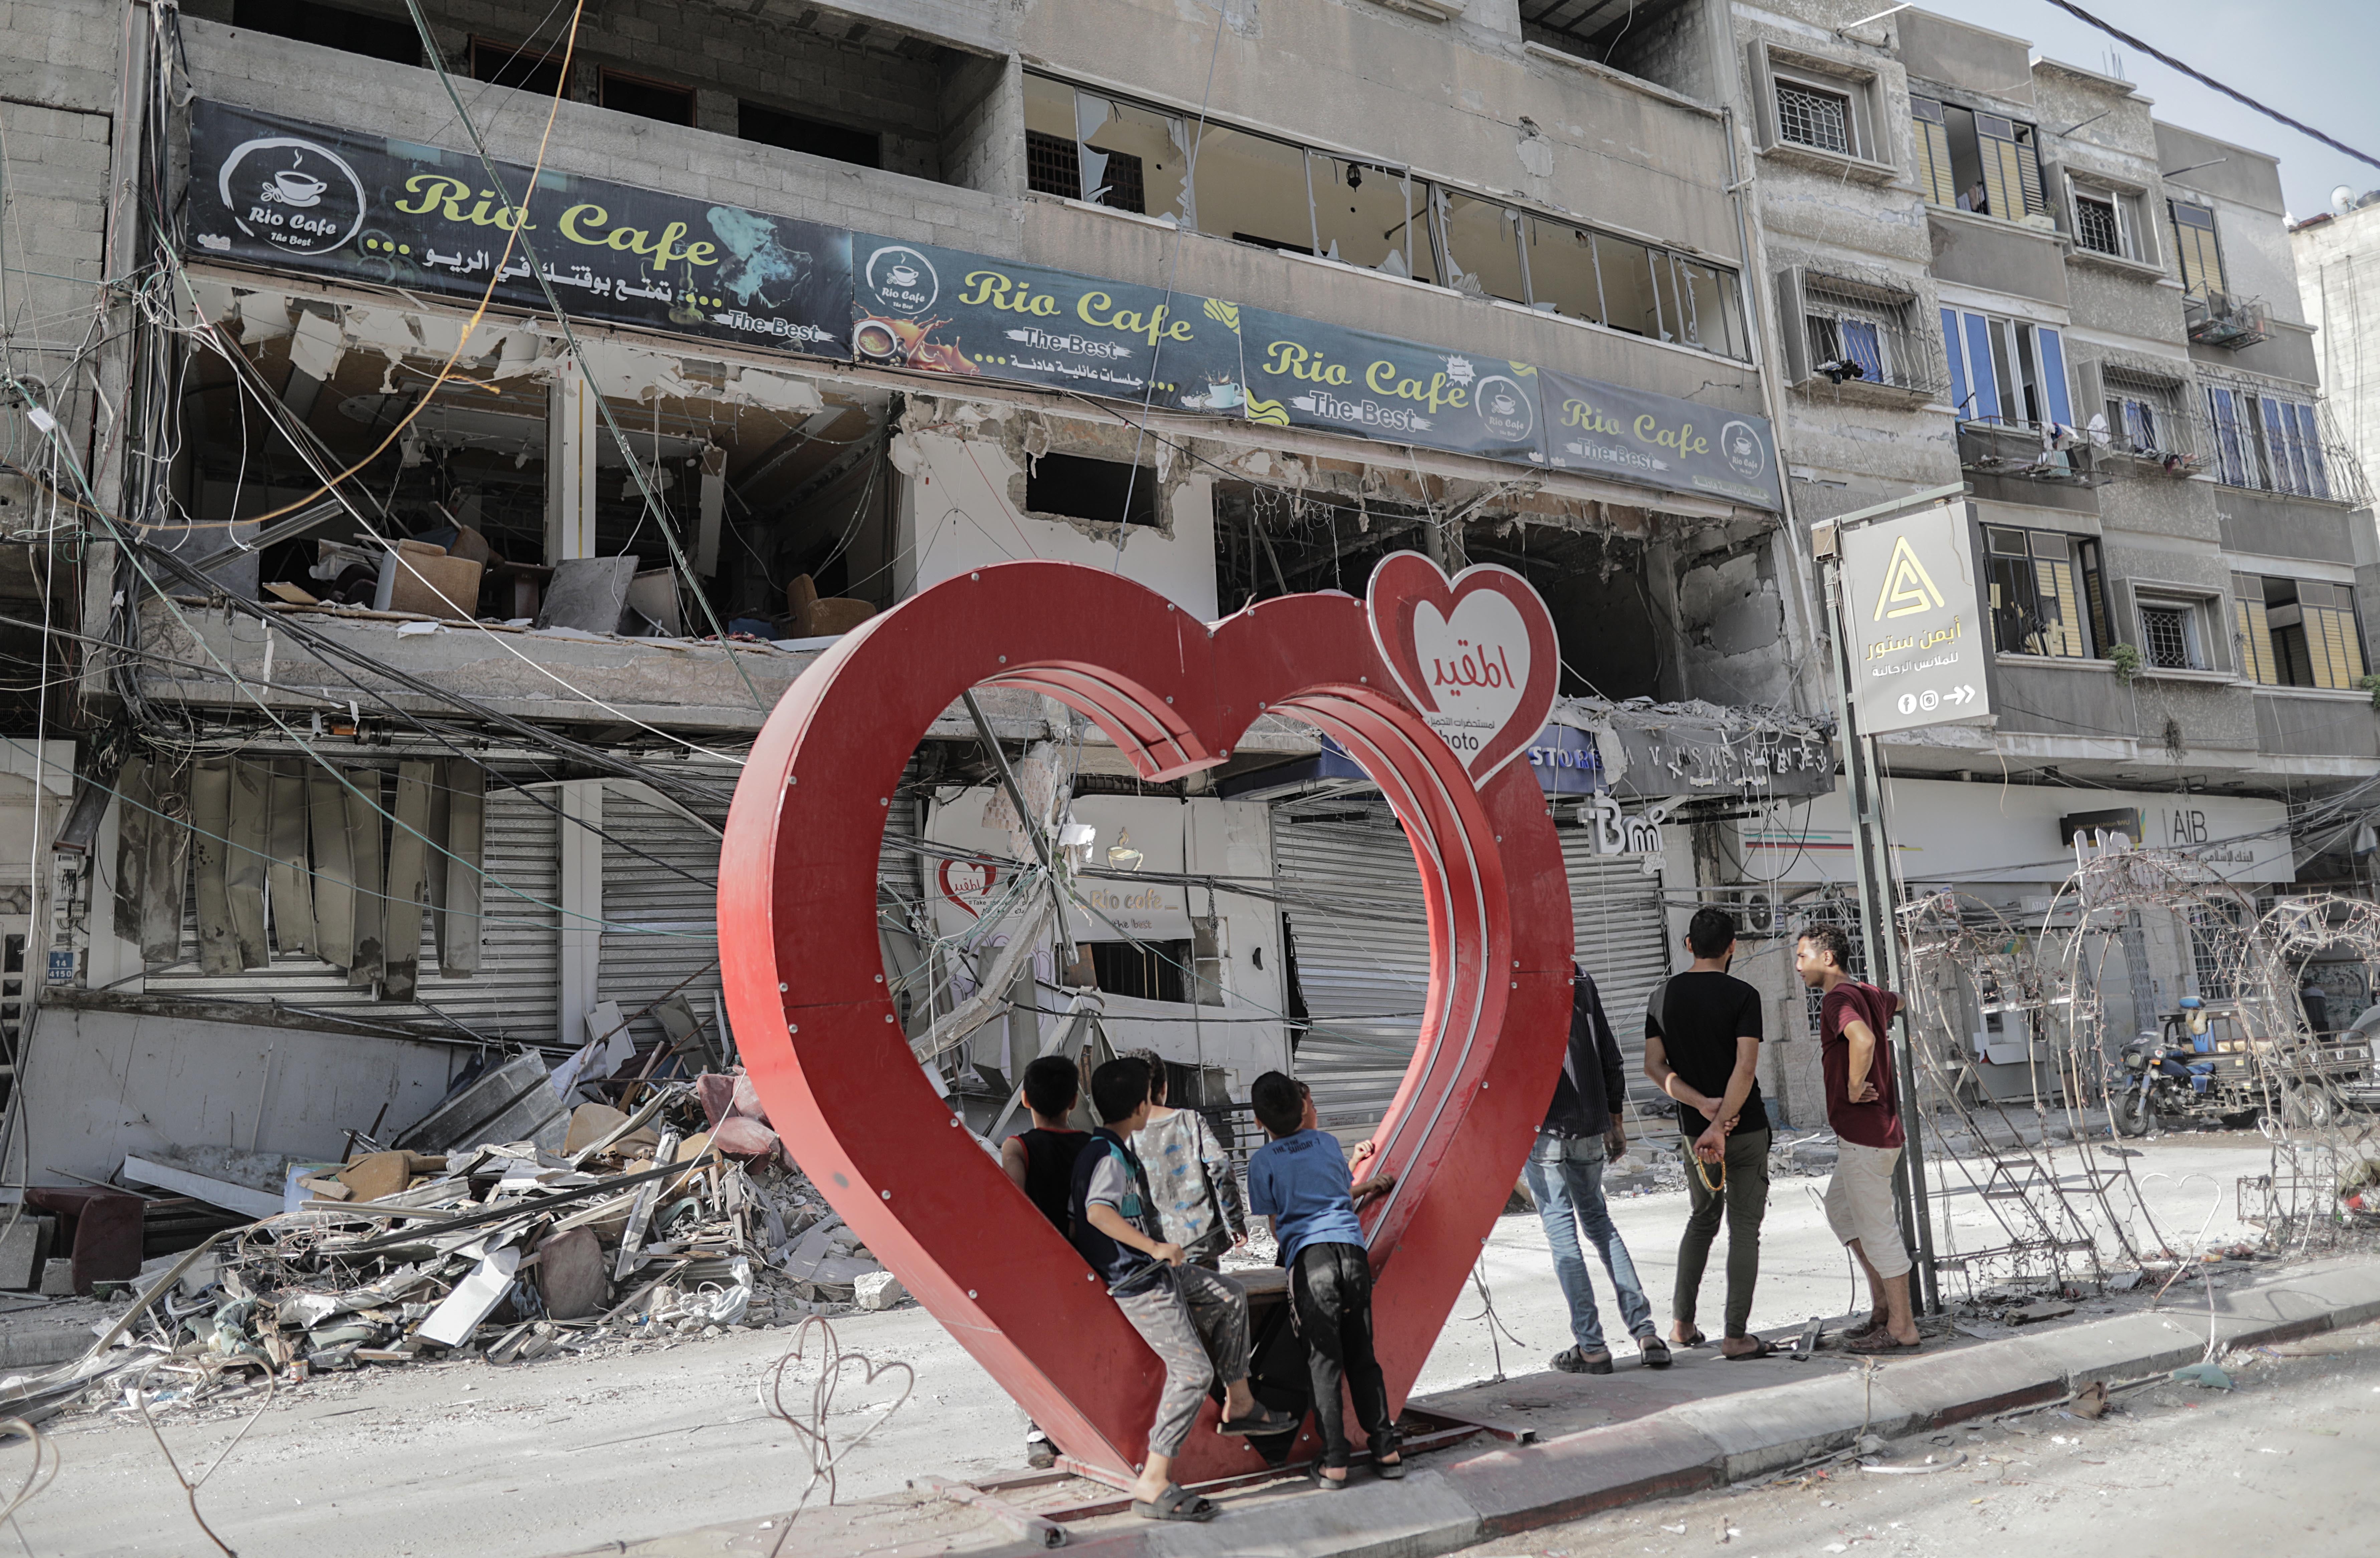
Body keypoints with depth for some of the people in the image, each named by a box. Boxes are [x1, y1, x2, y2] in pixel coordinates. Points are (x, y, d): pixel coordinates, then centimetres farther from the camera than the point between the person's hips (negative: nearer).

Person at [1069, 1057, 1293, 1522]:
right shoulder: (1110, 1157, -21)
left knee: (1230, 1297, 21)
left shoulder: (1111, 1150, 10)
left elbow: (1074, 1218, 19)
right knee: (1193, 1370, -14)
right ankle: (1152, 1485, -11)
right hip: (1137, 1283, -11)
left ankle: (1239, 1406, 31)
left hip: (1155, 1270, 11)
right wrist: (1155, 1248, -34)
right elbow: (1097, 1212, -38)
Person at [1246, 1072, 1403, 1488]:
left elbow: (1275, 1226, 14)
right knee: (1363, 1356, 13)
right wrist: (1370, 1186, 49)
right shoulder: (1329, 1142, 16)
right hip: (1352, 1250, 3)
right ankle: (1386, 1449, 14)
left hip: (1308, 1257, -3)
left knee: (1324, 1362, 1)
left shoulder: (1262, 1162, 8)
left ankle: (1334, 1463, 2)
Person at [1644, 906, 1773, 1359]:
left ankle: (1682, 1323, 20)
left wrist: (1702, 1104, -9)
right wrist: (1721, 1123, -20)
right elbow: (1746, 1067, -20)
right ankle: (1736, 1336, 5)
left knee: (1702, 1219, 20)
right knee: (1744, 1228, 4)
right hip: (1746, 1127, -4)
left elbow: (1654, 1066, -3)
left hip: (1693, 1128, 4)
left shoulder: (1663, 995, 2)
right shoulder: (1742, 995, -10)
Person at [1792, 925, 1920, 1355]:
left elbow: (1863, 1040, -37)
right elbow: (1901, 1001, 36)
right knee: (1839, 1208, 22)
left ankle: (1902, 1327, 6)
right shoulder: (1870, 995, 12)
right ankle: (1883, 1303, 25)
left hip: (1863, 1133, -10)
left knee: (1877, 1227, -2)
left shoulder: (1839, 998, -17)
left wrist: (1855, 1088, -23)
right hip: (1879, 1128, 10)